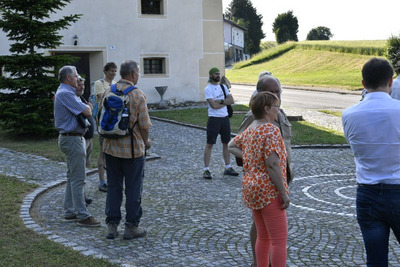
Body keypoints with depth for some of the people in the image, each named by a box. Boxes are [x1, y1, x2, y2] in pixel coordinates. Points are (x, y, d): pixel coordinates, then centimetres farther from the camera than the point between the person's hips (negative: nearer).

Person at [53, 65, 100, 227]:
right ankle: (82, 216, -3)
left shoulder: (66, 93, 17)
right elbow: (87, 112, -20)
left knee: (72, 177, 15)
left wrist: (85, 108, -5)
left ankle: (69, 212, 22)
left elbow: (82, 111, 15)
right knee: (78, 179, -7)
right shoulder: (65, 94, -17)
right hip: (72, 139, -11)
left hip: (70, 138, 11)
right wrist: (88, 107, 1)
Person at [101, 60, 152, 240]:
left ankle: (112, 225, 15)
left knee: (113, 187, 13)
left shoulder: (108, 92, 1)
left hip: (111, 147, 5)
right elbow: (144, 125, -13)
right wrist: (146, 142, 5)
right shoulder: (138, 95, -13)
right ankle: (131, 226, 12)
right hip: (132, 149, -5)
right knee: (133, 189, 6)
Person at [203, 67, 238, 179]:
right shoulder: (208, 89, -8)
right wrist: (226, 102, -5)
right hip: (214, 119, -6)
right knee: (210, 144, -4)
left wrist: (221, 101, -14)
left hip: (225, 118, 6)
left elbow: (232, 100, 1)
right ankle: (206, 170, -1)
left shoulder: (223, 87, 12)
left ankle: (228, 168, 20)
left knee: (226, 143, 11)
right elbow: (214, 105, -18)